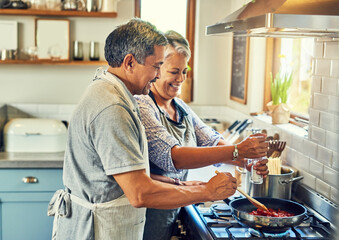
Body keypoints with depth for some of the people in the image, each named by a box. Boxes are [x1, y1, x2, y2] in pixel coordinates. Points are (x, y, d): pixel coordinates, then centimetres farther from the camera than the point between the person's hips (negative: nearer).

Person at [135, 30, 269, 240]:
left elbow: (212, 142, 1)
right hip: (149, 213, -7)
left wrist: (247, 161, -18)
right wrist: (237, 151, -33)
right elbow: (173, 157, -30)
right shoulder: (141, 106, -19)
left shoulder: (181, 108, 8)